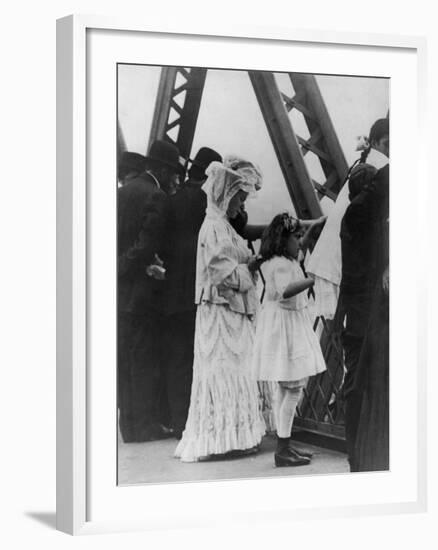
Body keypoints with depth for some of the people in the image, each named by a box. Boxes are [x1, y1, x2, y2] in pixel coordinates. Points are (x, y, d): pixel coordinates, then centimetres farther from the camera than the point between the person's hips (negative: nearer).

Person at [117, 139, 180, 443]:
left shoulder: (124, 191, 12)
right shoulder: (156, 196, -14)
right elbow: (147, 247, -19)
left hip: (120, 291, 8)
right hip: (141, 290, -8)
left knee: (125, 359, 12)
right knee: (144, 358, -1)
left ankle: (129, 423, 19)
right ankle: (144, 424, 4)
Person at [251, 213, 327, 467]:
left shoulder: (287, 259, 12)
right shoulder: (279, 264, -19)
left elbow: (301, 247, 35)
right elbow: (285, 291, -38)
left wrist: (314, 226, 26)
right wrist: (315, 279, -38)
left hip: (292, 325, 11)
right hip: (283, 326, -11)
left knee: (284, 388, 13)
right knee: (294, 388, -10)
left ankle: (285, 445, 19)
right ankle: (282, 450, -6)